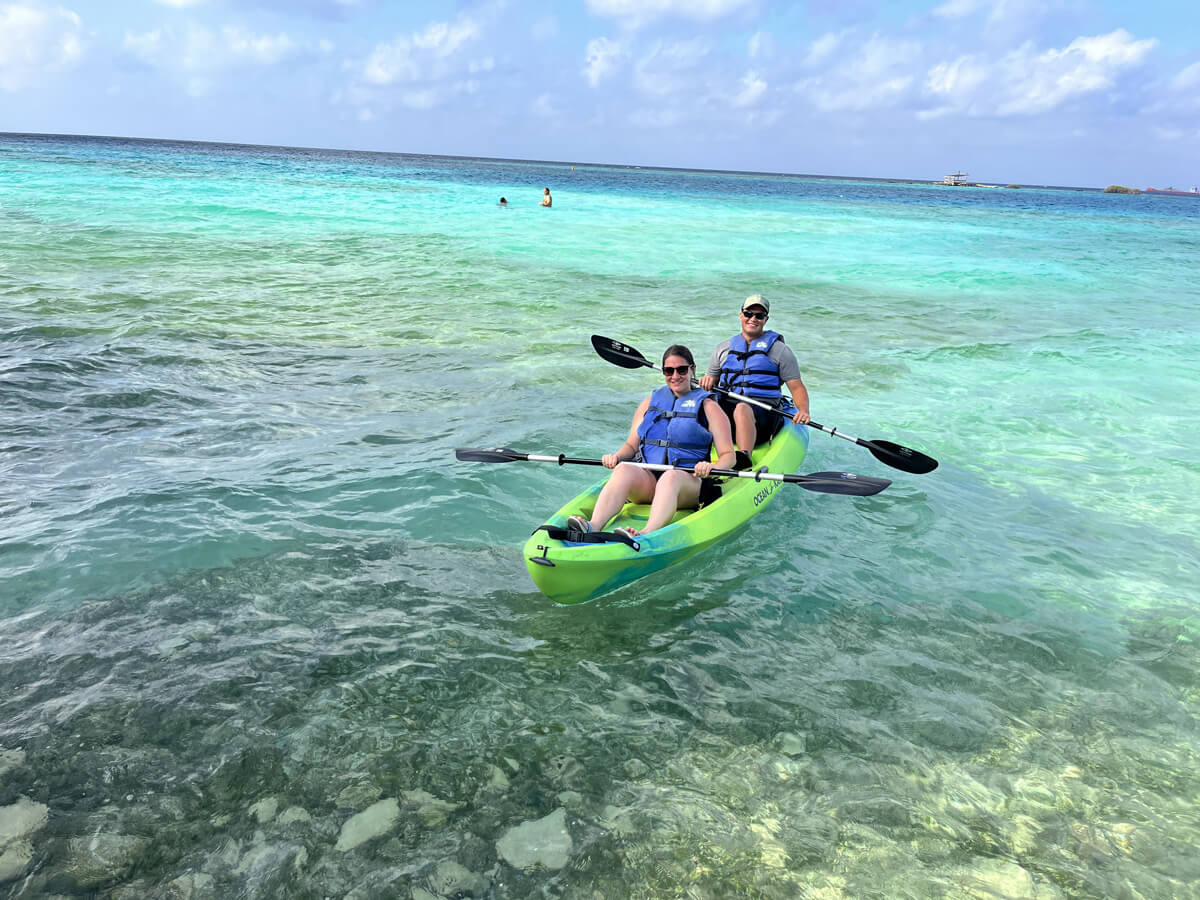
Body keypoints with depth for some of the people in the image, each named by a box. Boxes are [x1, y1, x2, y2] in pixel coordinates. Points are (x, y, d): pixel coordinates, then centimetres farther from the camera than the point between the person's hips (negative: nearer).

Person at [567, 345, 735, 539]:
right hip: (647, 479, 3)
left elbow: (728, 455, 3)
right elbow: (631, 445, 21)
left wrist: (712, 468, -20)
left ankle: (645, 535, -63)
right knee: (624, 469, -30)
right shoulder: (650, 402, 20)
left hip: (689, 481, -3)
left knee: (671, 476, -38)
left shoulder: (707, 406, 10)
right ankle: (593, 527, -53)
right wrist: (616, 456, -2)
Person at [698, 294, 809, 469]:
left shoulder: (779, 350, 13)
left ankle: (744, 458, -60)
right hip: (726, 407, 3)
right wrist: (707, 382, -1)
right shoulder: (724, 348, 22)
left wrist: (803, 410, -12)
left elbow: (797, 387, 9)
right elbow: (710, 380, 25)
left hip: (764, 412, -3)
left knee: (742, 408, -40)